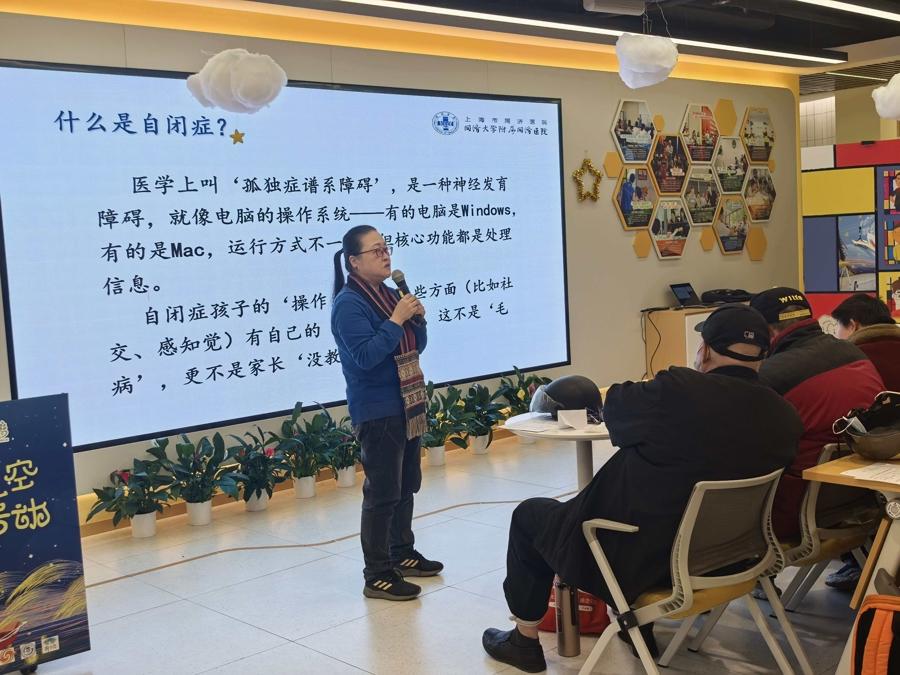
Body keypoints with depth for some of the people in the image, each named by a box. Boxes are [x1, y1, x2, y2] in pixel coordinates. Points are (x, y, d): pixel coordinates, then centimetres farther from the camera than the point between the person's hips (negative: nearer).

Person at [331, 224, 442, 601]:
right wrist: (396, 320, -23)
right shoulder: (348, 304, -14)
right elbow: (365, 355, -24)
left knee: (406, 485, 17)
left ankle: (402, 554, 32)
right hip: (376, 412, -9)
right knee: (382, 493, -4)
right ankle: (377, 576, 4)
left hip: (407, 407, 9)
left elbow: (416, 347, 14)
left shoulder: (389, 295, 9)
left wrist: (417, 319, -4)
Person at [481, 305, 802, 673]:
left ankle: (524, 641, 28)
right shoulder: (784, 417, -11)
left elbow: (615, 407, -7)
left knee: (529, 514, 17)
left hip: (638, 557, -6)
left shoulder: (679, 391, -27)